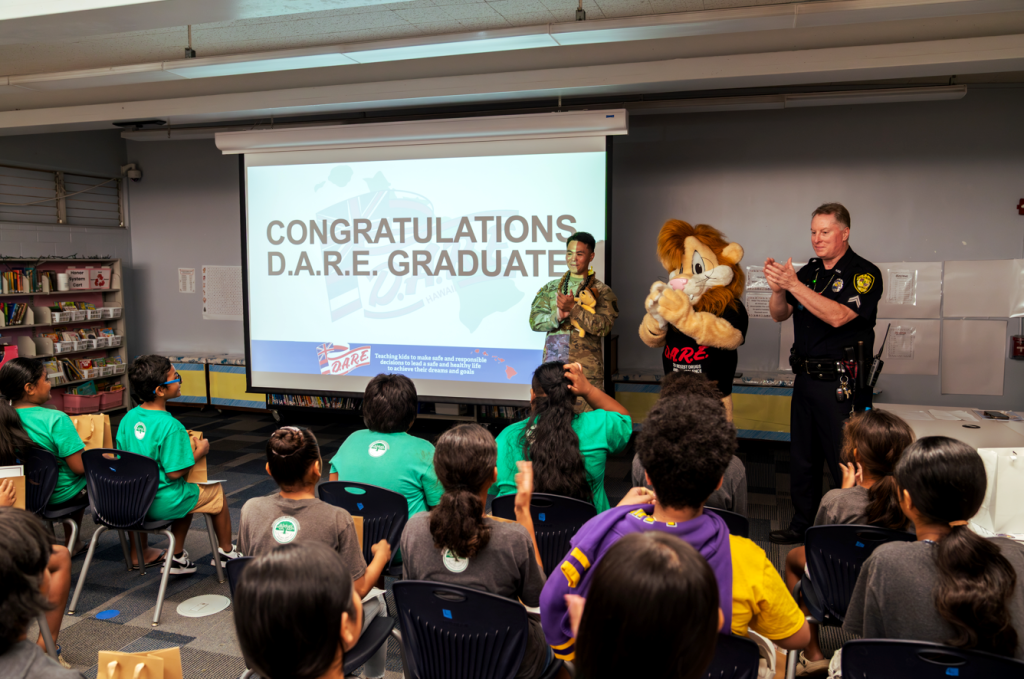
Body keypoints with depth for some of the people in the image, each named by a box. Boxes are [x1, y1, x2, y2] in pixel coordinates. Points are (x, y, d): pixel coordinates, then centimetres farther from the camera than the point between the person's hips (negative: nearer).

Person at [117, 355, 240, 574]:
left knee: (186, 493, 33)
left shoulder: (128, 418, -2)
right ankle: (226, 552, 33)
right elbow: (174, 472, -24)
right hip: (162, 505, -7)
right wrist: (200, 451, -8)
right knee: (216, 491, 17)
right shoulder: (170, 426, -26)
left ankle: (178, 557, 32)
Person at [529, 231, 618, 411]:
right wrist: (558, 315, -14)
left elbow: (603, 326, -9)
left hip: (587, 370, -3)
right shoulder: (550, 288, 15)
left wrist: (573, 308, -17)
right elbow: (535, 320, 5)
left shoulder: (602, 292, 4)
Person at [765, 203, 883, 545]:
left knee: (845, 464, 0)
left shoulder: (864, 273, -8)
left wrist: (793, 284, -25)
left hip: (842, 384, -6)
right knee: (802, 459, 15)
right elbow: (780, 314, 9)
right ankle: (802, 525, 28)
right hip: (805, 378, 7)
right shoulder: (809, 271, 11)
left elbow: (837, 315, -23)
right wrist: (777, 289, -13)